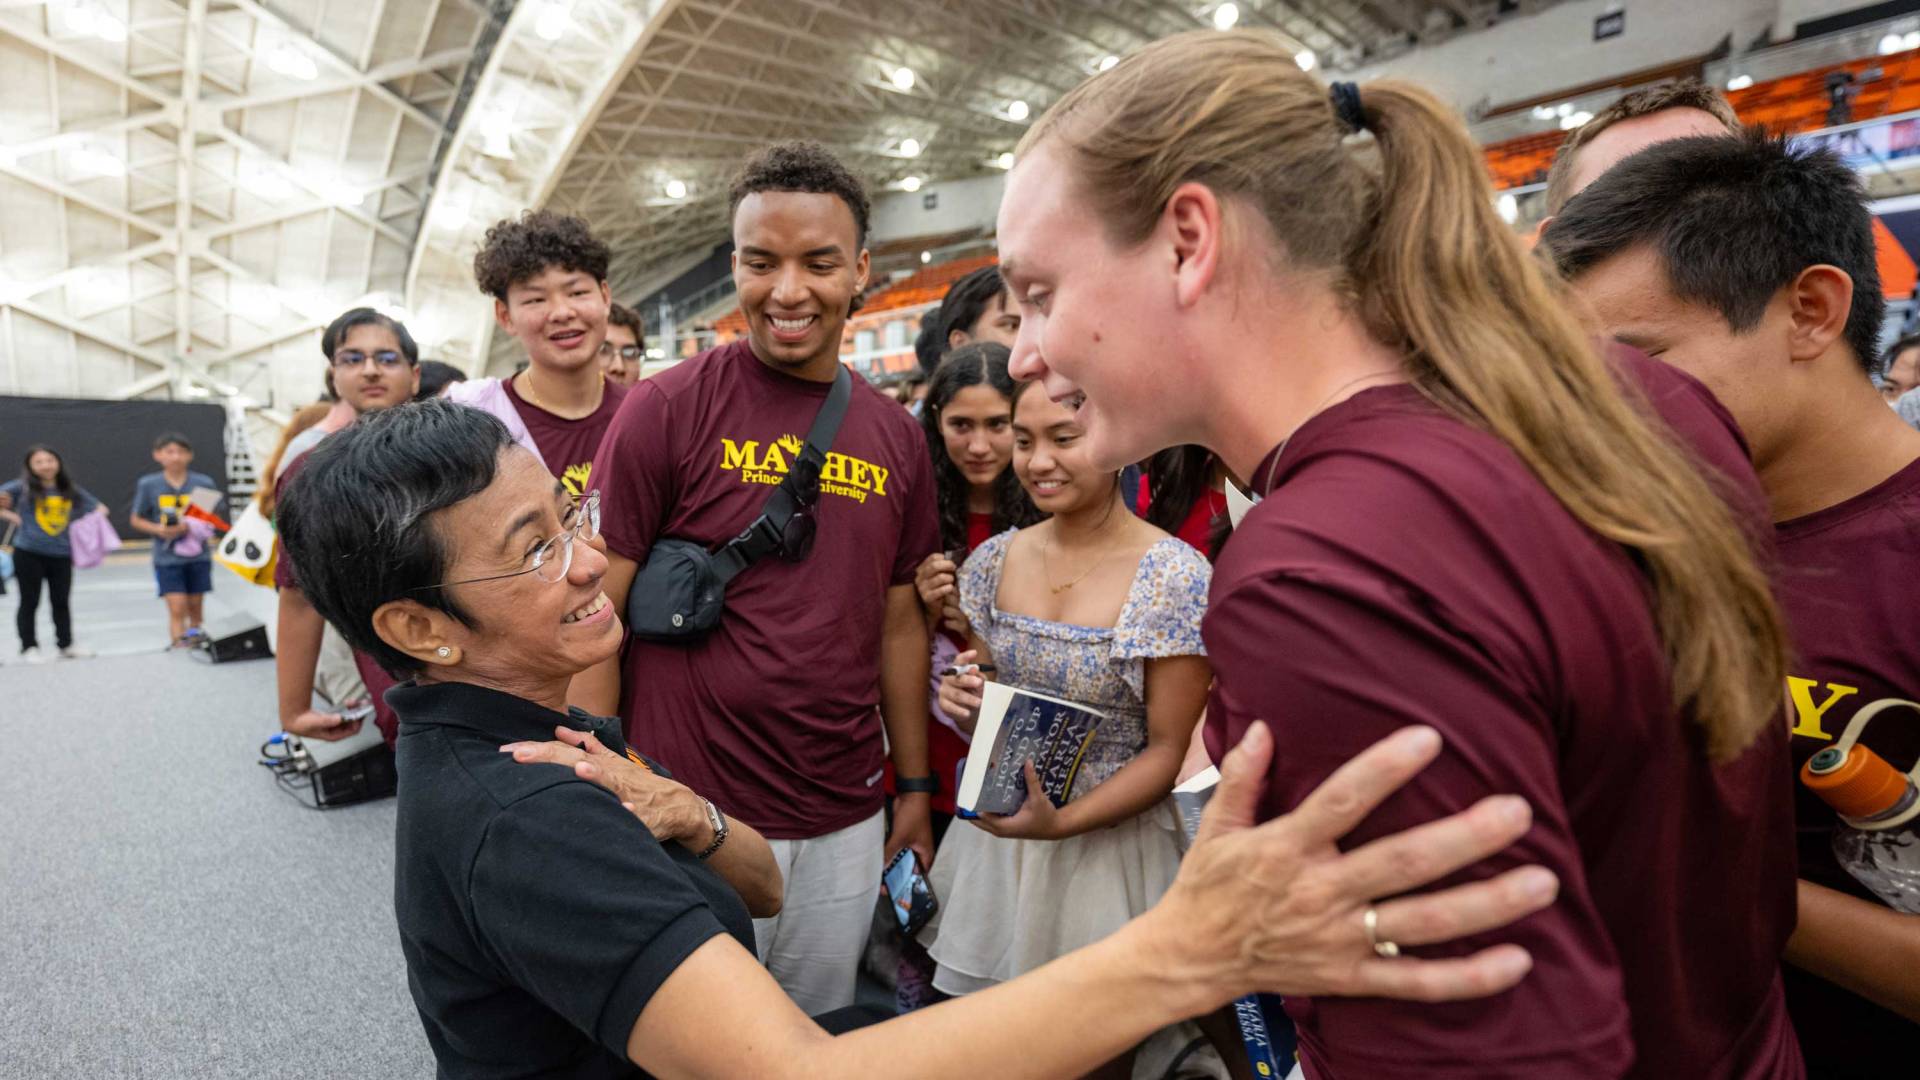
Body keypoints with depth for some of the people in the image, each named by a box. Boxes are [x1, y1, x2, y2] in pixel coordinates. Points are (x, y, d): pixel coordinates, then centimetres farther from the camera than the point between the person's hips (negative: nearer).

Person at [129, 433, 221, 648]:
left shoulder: (204, 483, -2)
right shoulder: (148, 484, -1)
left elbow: (215, 515, 4)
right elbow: (136, 520, 6)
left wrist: (195, 525, -16)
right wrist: (159, 529, -13)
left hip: (198, 555, 1)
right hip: (167, 558, -1)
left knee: (195, 605, 12)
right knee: (177, 607, -8)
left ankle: (195, 638, 29)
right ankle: (180, 646, -6)